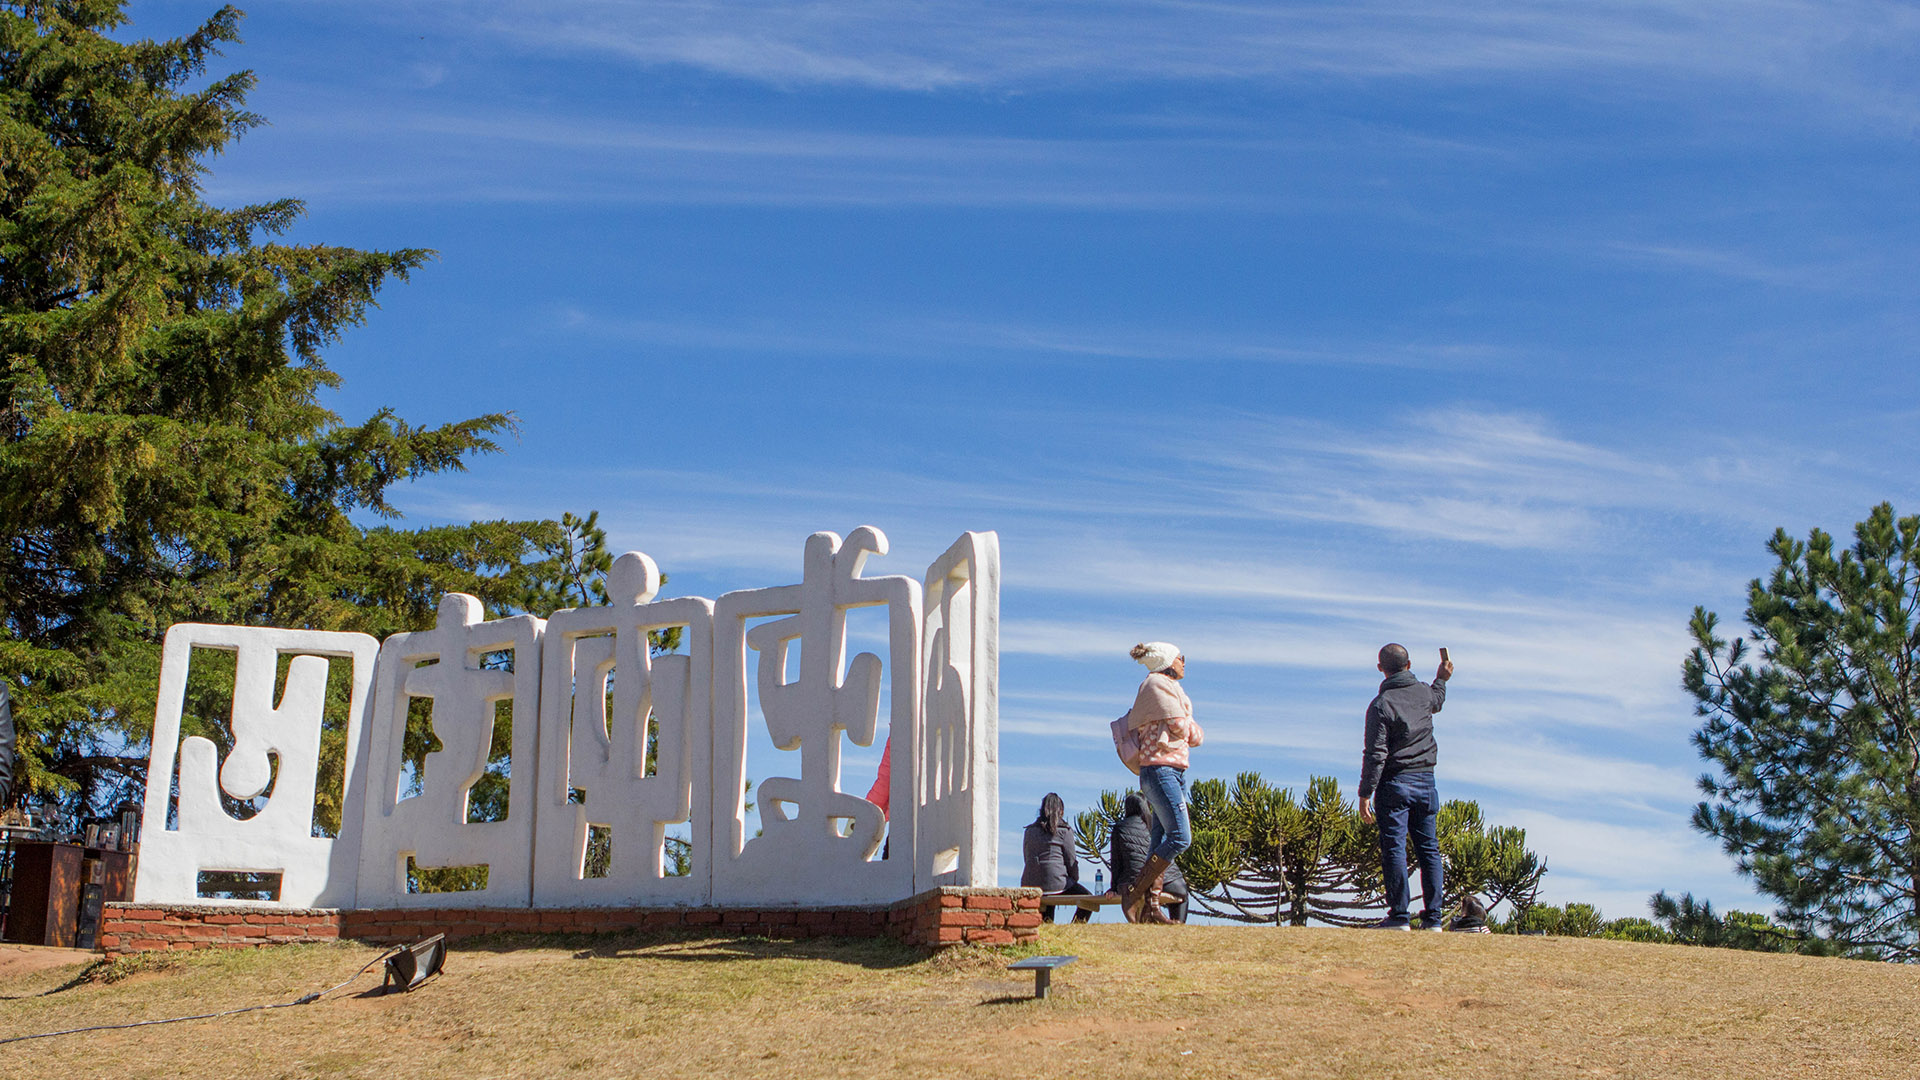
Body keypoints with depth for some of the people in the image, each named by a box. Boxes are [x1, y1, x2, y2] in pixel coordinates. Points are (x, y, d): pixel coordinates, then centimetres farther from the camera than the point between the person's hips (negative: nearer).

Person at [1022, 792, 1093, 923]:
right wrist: (1075, 880, 14)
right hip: (1056, 882, -5)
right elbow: (1071, 860, -3)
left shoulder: (1030, 830, 12)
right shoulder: (1064, 830, -2)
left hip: (1030, 884, 5)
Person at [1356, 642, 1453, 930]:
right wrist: (1442, 679, 51)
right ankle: (1433, 917, 9)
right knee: (1429, 849, 9)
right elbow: (1437, 701, 33)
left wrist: (1365, 794, -13)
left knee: (1394, 848, -4)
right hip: (1426, 781, 6)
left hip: (1395, 783, -5)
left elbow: (1376, 755, -16)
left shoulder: (1381, 704, -12)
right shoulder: (1425, 693, 5)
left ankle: (1399, 916, -7)